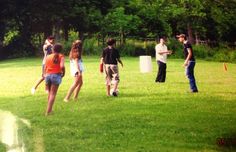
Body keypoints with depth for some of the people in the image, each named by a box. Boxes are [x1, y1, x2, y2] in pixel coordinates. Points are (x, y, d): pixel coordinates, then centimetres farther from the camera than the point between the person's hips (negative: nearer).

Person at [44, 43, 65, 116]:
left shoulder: (48, 57, 11)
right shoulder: (61, 57, 0)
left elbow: (45, 68, 12)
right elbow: (62, 66, -17)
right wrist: (63, 73, 0)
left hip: (48, 75, 4)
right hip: (56, 75, -4)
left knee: (50, 93, 22)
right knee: (53, 94, -1)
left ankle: (49, 109, 30)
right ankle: (48, 111, -8)